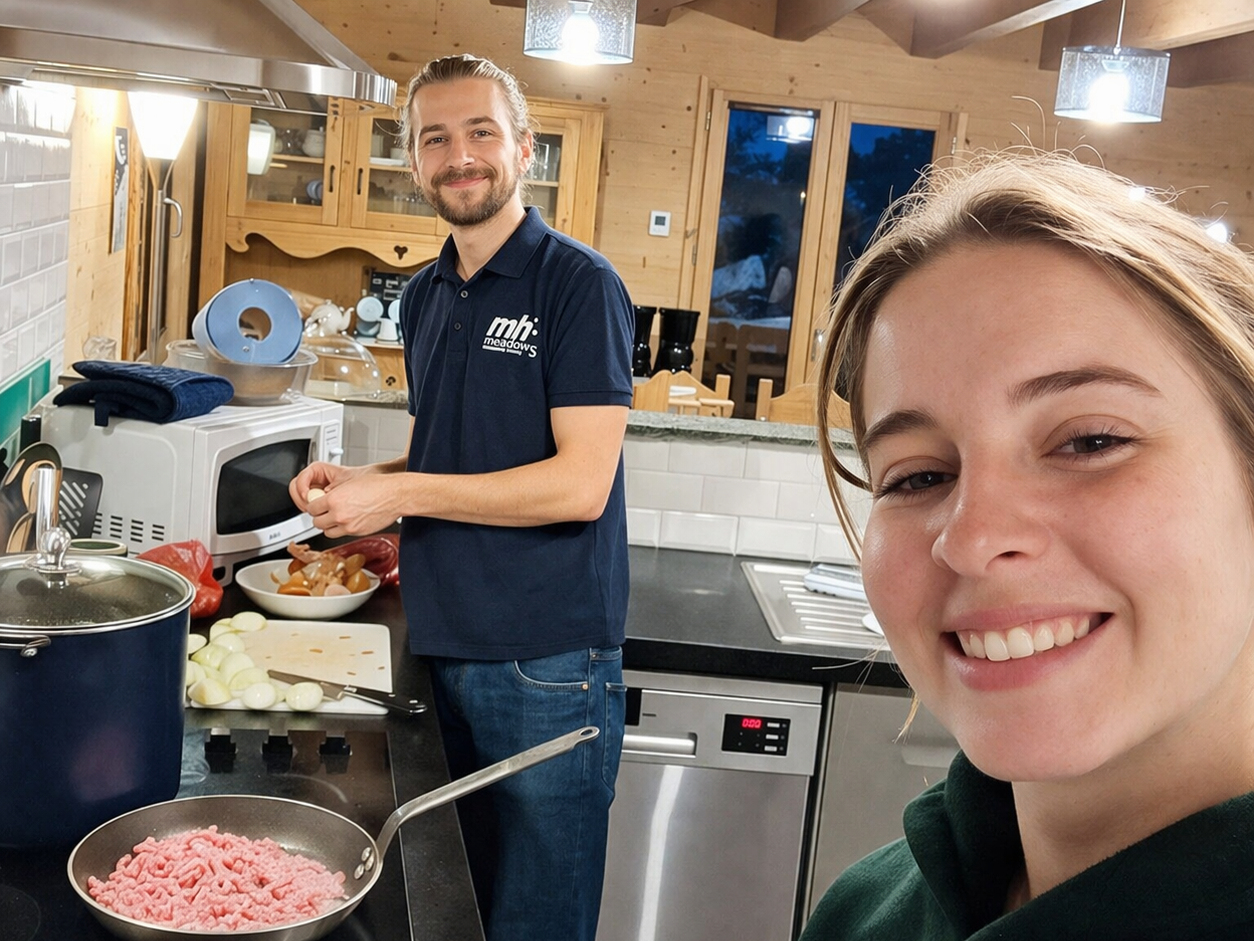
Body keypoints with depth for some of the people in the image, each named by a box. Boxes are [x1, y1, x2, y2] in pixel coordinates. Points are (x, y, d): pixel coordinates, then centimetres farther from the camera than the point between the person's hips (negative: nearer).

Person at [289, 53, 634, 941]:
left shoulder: (579, 283, -11)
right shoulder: (425, 297, 12)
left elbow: (580, 483, -18)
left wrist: (396, 494, -16)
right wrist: (356, 482, 1)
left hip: (548, 662, -7)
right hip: (443, 649, 7)